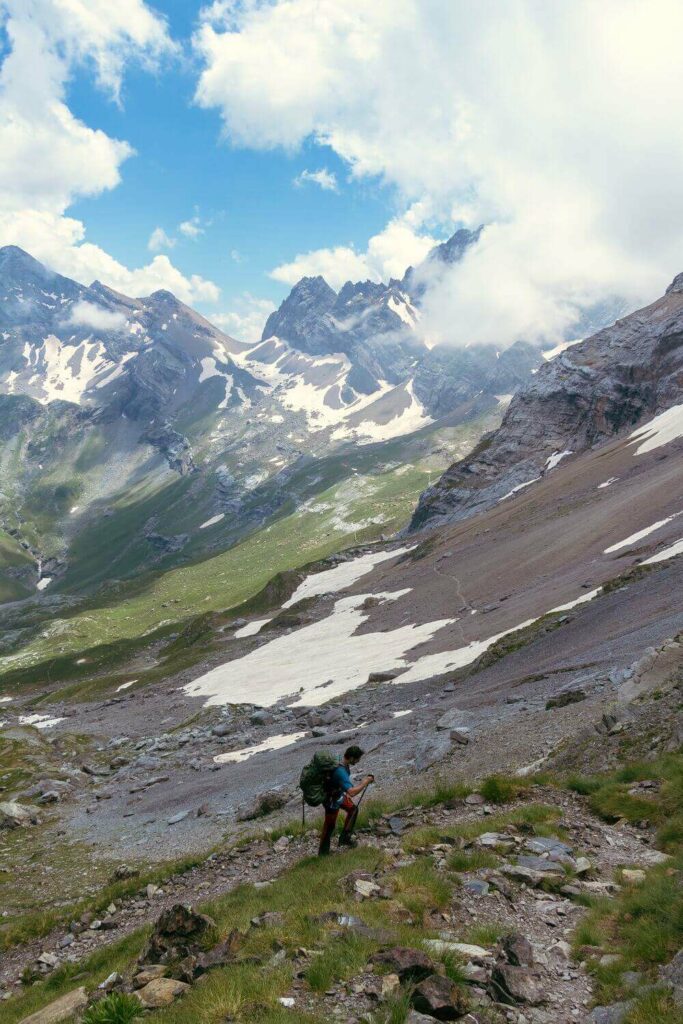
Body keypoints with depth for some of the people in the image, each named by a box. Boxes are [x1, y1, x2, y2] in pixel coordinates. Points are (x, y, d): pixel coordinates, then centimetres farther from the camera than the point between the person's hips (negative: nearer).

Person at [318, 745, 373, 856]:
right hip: (332, 800, -9)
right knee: (329, 826, 6)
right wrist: (365, 782, -34)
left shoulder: (344, 764, -11)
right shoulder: (340, 772, -40)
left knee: (353, 809, 21)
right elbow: (352, 792, -46)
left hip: (339, 795, 9)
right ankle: (323, 853, 24)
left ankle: (345, 837, 34)